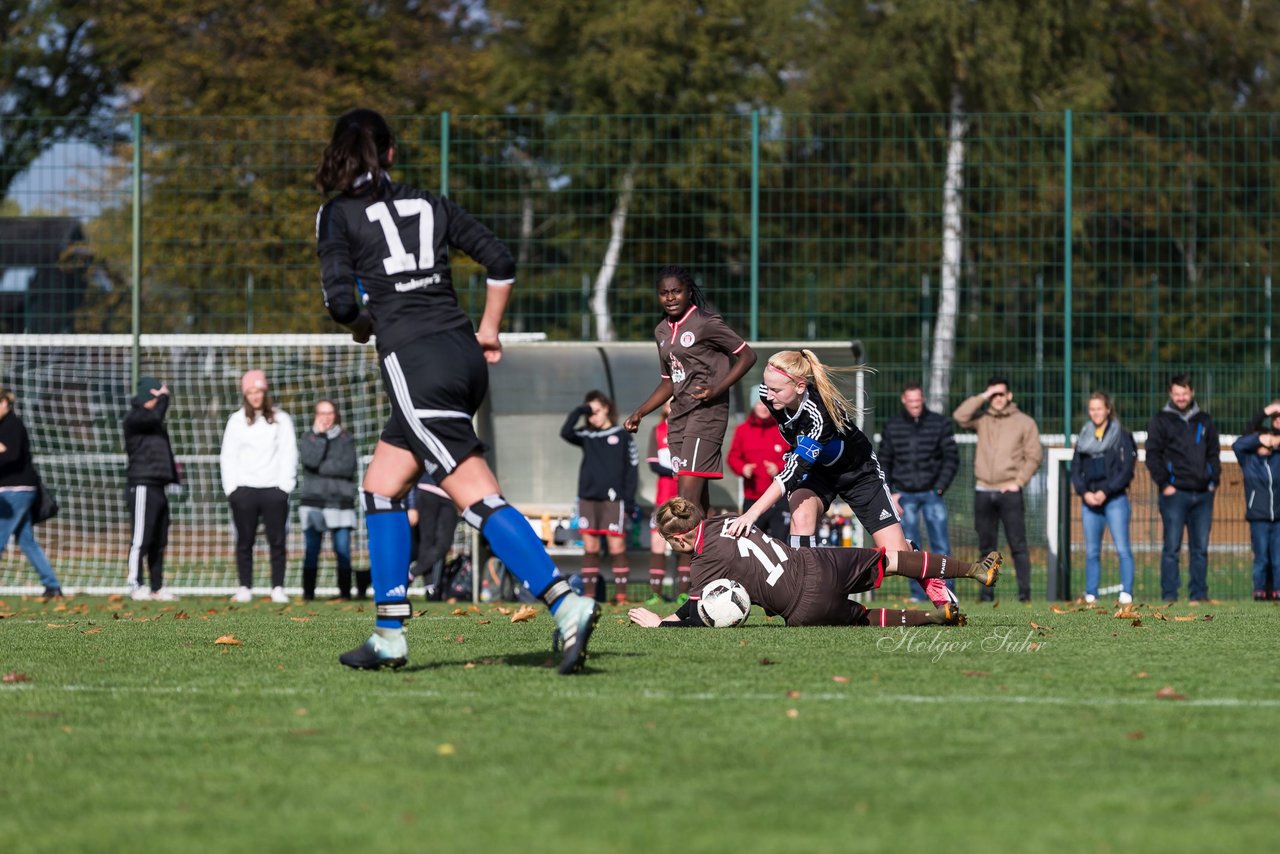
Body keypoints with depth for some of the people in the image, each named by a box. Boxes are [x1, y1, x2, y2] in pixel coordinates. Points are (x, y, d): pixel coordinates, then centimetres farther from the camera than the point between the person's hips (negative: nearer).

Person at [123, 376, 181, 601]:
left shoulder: (153, 422, 22)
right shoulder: (134, 418, -6)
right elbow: (155, 415, -25)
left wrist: (170, 463, 13)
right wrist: (164, 397, -9)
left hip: (157, 486, 9)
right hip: (142, 485, -9)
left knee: (159, 540, 10)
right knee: (141, 538, -10)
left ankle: (157, 587, 14)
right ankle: (135, 585, -9)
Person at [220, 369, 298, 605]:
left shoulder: (281, 419, 7)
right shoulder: (237, 421, 9)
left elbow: (289, 453, 4)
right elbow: (228, 456, 7)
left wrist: (285, 485, -6)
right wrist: (231, 488, -2)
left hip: (274, 489, -1)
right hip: (244, 488, 1)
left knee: (277, 541, -2)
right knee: (244, 541, 2)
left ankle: (278, 588, 1)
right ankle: (245, 588, 6)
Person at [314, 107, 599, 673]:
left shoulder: (338, 214, 1)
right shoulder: (428, 204, 16)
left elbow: (342, 301, -7)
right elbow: (501, 262, 11)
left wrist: (361, 324, 15)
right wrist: (488, 332, 21)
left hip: (416, 363, -7)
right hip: (463, 357, 7)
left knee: (478, 496, -13)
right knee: (381, 484, 19)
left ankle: (565, 605, -29)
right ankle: (389, 635, 16)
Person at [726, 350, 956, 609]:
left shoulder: (820, 414, -42)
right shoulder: (768, 394, -22)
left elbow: (794, 471, -46)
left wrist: (752, 513, -52)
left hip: (858, 471, -5)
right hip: (815, 470, 5)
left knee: (896, 554, -4)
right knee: (801, 515, -29)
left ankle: (932, 582, 28)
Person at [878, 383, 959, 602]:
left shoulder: (940, 424, 1)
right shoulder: (892, 427, 5)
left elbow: (951, 458, 3)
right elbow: (883, 463, 11)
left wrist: (940, 488, -5)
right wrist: (889, 493, 2)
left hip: (932, 493, -1)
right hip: (904, 495, 1)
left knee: (941, 545, -6)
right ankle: (917, 594, 4)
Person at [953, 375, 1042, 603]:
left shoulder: (1024, 422, 4)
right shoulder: (982, 419, 12)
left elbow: (1034, 456, 2)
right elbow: (960, 416, -6)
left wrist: (1019, 482, -8)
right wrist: (983, 397, -6)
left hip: (1009, 492, -3)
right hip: (983, 491, 3)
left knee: (1018, 544, -7)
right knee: (986, 545, 6)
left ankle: (1024, 590, -7)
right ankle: (986, 590, 10)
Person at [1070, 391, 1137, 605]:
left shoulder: (1122, 436, 1)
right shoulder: (1084, 437, 13)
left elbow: (1126, 470, -6)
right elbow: (1075, 469, 11)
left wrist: (1105, 492, -13)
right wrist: (1084, 493, -5)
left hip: (1115, 499, -4)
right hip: (1089, 502, 4)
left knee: (1122, 548, -11)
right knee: (1091, 552, 5)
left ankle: (1126, 593, -13)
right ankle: (1090, 594, 9)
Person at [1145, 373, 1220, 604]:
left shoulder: (1205, 421, 15)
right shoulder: (1160, 421, 4)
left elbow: (1213, 454, 18)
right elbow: (1152, 455, 0)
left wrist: (1213, 480, 5)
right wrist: (1164, 484, -8)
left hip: (1203, 494, 4)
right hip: (1175, 493, -4)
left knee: (1200, 548, 4)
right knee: (1172, 547, -4)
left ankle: (1199, 593, 8)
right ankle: (1169, 594, -3)